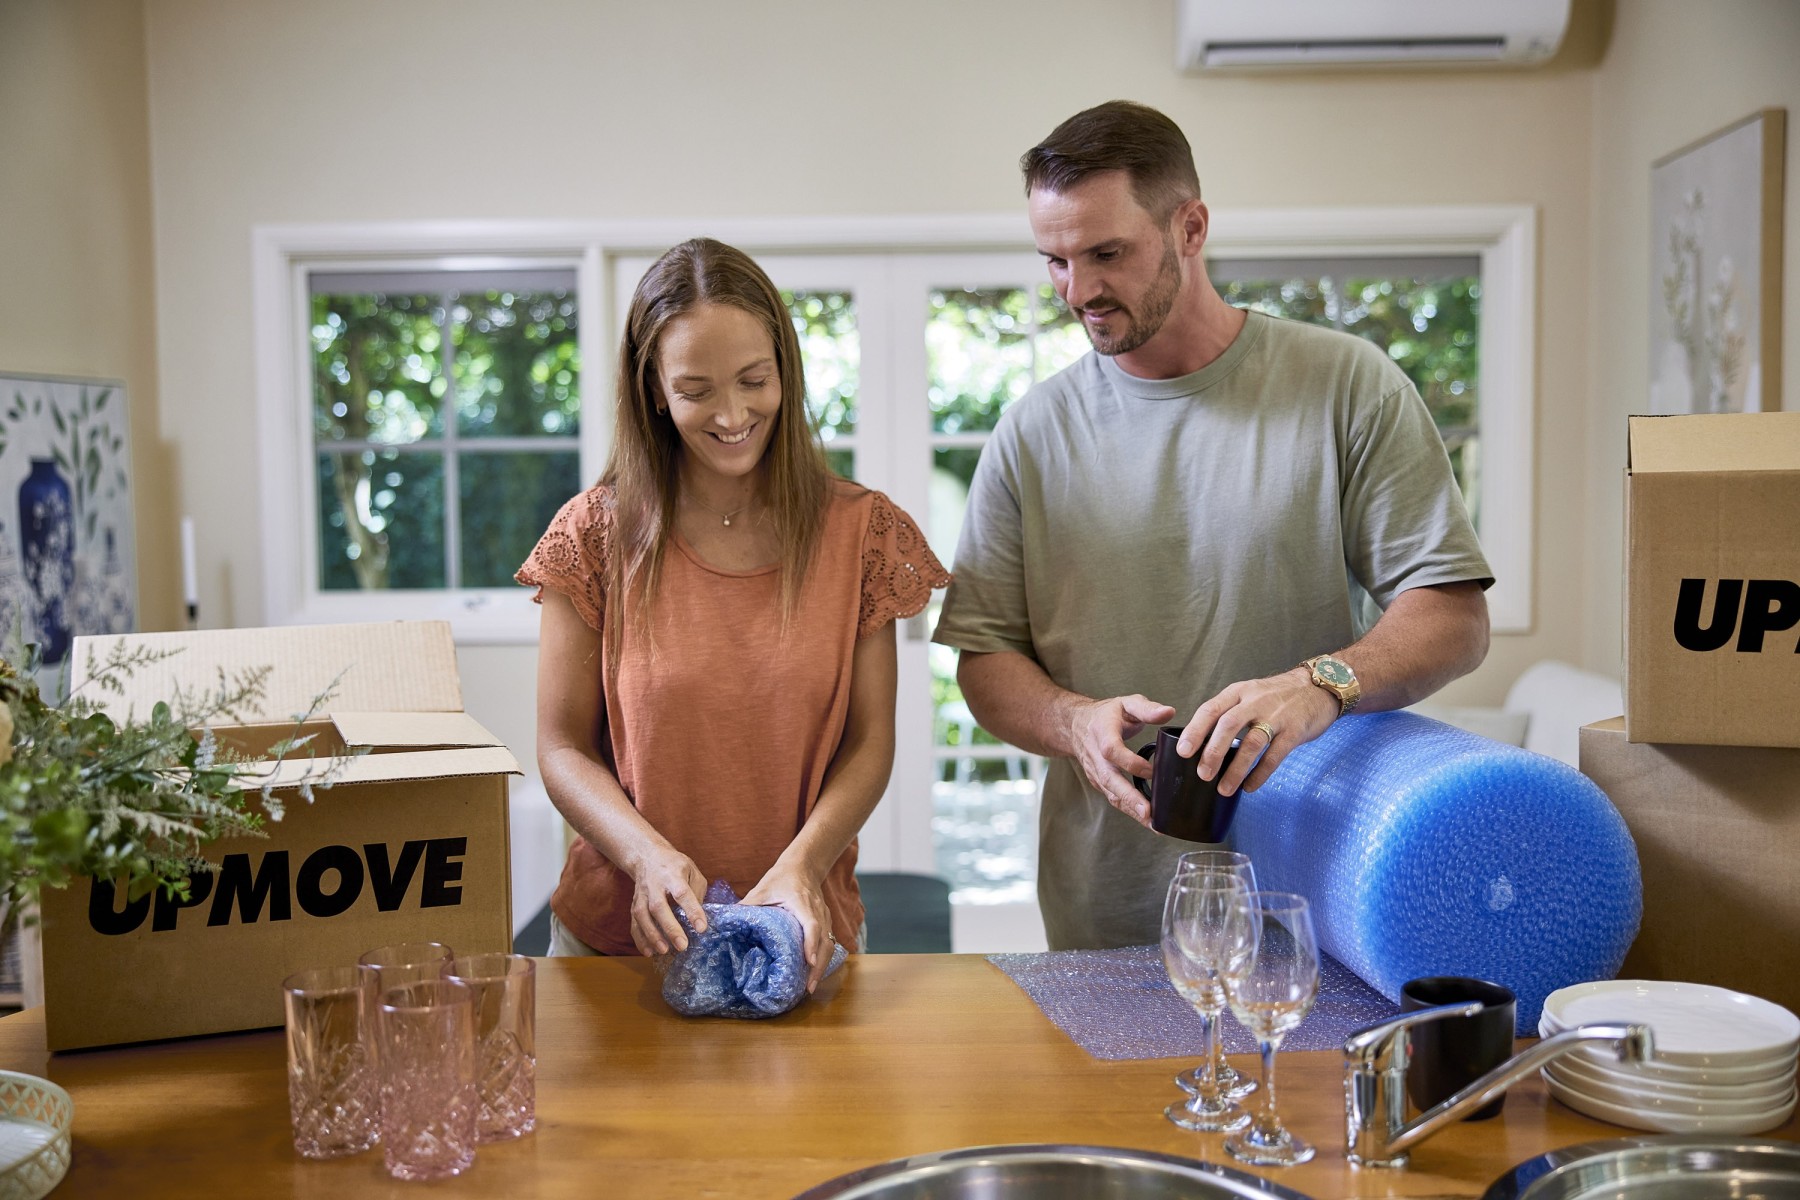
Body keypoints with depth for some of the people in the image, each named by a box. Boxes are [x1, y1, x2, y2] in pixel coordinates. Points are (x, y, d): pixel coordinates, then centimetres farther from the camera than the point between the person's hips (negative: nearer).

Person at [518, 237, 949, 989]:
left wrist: (802, 862, -19)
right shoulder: (597, 534, -5)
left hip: (799, 933, 0)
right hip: (624, 929, 0)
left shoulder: (859, 531, -3)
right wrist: (649, 854, -20)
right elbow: (562, 748, -4)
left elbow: (869, 742, -2)